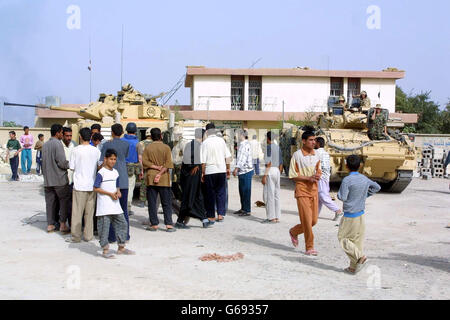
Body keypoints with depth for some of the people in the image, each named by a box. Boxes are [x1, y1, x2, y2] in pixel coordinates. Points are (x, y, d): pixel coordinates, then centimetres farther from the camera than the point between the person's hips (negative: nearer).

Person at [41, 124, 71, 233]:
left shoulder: (45, 145, 10)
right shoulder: (58, 144, -13)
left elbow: (44, 162, 14)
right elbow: (62, 162, -17)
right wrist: (70, 164, 0)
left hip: (47, 179, 7)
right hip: (59, 179, -7)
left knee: (50, 201, 10)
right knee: (64, 201, 4)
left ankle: (50, 225, 12)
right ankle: (63, 225, 3)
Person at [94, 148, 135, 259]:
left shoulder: (116, 173, 12)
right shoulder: (101, 173, -9)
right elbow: (96, 188, -12)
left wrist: (118, 192, -2)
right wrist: (110, 194, -16)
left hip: (115, 204, 7)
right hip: (104, 206, -7)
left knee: (122, 223, 8)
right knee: (104, 227, -3)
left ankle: (121, 248, 20)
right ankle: (105, 250, 5)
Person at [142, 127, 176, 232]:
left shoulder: (147, 148, 4)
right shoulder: (166, 148, -1)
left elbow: (144, 161, -6)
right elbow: (168, 164, -11)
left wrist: (156, 167, -7)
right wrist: (160, 173, -13)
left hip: (151, 178, 1)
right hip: (164, 179, -1)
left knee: (152, 203, 6)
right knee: (166, 203, 4)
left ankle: (154, 224, 6)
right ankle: (169, 224, -1)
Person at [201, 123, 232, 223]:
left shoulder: (205, 143, -7)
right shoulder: (221, 140, 3)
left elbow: (203, 161, -9)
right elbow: (228, 156, 6)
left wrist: (203, 173, -2)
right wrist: (228, 169, 15)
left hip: (210, 170, -3)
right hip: (222, 170, 3)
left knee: (210, 193, 6)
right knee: (221, 192, 10)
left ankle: (211, 216, 10)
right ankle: (220, 214, 6)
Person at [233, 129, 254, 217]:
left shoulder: (245, 145, -15)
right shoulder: (242, 144, 18)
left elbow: (243, 158, -22)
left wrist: (236, 168, -23)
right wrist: (236, 169, 24)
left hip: (246, 171, -10)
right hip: (242, 171, 10)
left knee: (246, 191, -5)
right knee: (242, 191, 15)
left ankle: (247, 210, 1)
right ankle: (243, 208, 24)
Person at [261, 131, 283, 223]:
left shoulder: (268, 147, -10)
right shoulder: (278, 148, 14)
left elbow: (269, 163, -16)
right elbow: (281, 163, 16)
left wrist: (264, 175, -16)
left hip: (270, 171, -8)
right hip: (277, 171, 8)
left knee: (269, 195, -4)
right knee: (276, 195, 10)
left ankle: (271, 217, -5)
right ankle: (277, 217, 12)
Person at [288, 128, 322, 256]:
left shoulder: (316, 155, 9)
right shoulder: (297, 155, -8)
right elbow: (292, 175, -9)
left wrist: (318, 176, -5)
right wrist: (309, 178, -17)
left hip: (314, 190, 6)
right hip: (302, 190, -6)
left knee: (314, 220, 7)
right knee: (307, 220, -7)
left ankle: (294, 232, 32)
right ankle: (309, 247, 4)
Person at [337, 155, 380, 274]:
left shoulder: (346, 180, -17)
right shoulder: (365, 179, 4)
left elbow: (342, 197, -20)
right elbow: (377, 187, 20)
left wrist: (338, 193, 1)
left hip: (349, 216, -7)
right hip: (361, 214, 7)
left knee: (343, 238, 5)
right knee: (357, 240, 10)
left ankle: (360, 257, -10)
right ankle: (353, 268, 14)